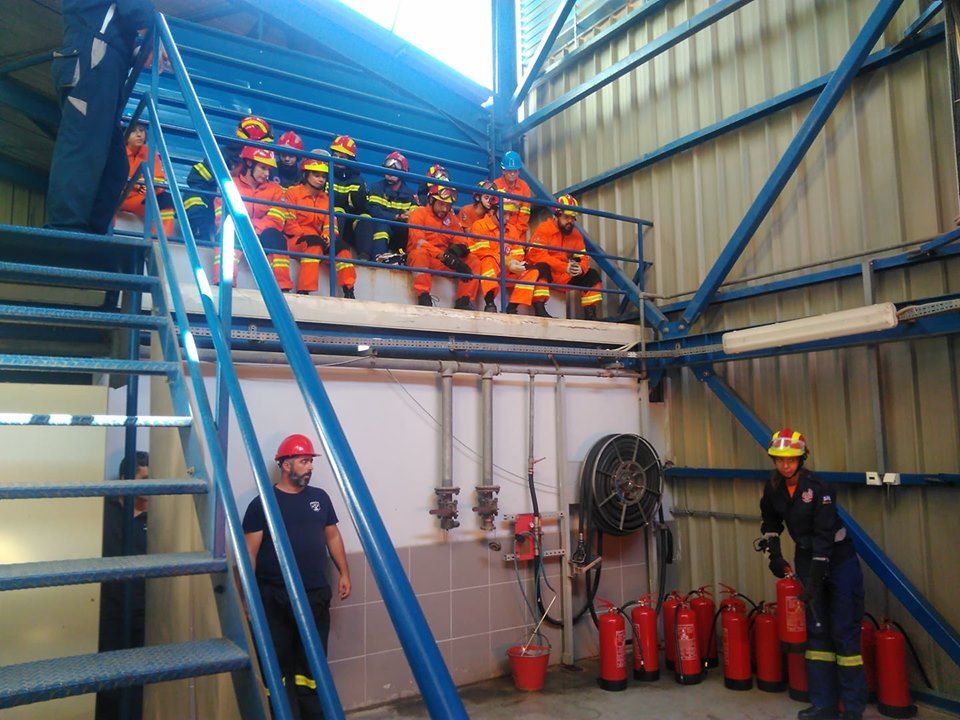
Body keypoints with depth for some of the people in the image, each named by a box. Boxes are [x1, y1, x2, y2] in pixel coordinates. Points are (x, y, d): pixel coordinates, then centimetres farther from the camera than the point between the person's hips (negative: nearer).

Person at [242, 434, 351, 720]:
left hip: (316, 596, 4)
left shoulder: (320, 498, 7)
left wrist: (344, 573, 10)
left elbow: (332, 537, 14)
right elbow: (250, 553, -6)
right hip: (275, 599, -3)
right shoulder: (262, 503, -6)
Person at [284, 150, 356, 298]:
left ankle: (348, 291, -18)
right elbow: (288, 223, -8)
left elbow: (329, 224, 12)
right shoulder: (293, 192, 0)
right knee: (314, 243, -35)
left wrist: (326, 237, -9)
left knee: (340, 245, -17)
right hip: (294, 240, -6)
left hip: (317, 240, 6)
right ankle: (303, 290, -40)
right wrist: (305, 235, -19)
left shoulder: (325, 199, 19)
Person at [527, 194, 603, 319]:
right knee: (542, 267, -38)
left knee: (592, 275, 1)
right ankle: (539, 309, -42)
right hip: (545, 274, -7)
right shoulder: (544, 229, -11)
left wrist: (580, 268, -20)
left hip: (564, 277, 7)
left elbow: (583, 258, 8)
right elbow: (536, 254, -23)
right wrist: (564, 266, -28)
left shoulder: (576, 234, 10)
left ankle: (590, 315, 1)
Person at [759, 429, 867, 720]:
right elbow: (770, 522, 15)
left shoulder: (817, 488, -23)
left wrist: (814, 580, -27)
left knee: (844, 632, -4)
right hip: (807, 559, 6)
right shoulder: (773, 488, -4)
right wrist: (774, 555, 6)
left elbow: (824, 536, -26)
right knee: (816, 630, 9)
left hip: (839, 560, -6)